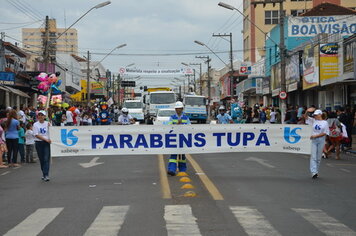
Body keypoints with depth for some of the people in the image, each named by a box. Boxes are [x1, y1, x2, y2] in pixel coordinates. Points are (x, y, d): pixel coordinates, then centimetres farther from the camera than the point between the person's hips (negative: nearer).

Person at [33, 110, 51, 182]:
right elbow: (36, 135, -6)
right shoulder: (35, 124, 1)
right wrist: (45, 139, -14)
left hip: (46, 143, -1)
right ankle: (44, 174, 21)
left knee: (46, 159, -11)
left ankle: (46, 175, -17)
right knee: (41, 159, 8)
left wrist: (49, 126, -15)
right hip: (38, 143, 1)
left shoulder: (47, 123, 5)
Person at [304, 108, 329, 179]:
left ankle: (316, 172, 18)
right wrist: (307, 111, -14)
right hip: (314, 141, 1)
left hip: (321, 140, -1)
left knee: (319, 157, 6)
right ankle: (314, 172, -14)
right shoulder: (313, 121, 7)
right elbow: (305, 117, 6)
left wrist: (315, 136, -13)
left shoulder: (325, 123, -2)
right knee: (313, 156, -8)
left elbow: (325, 133, -7)